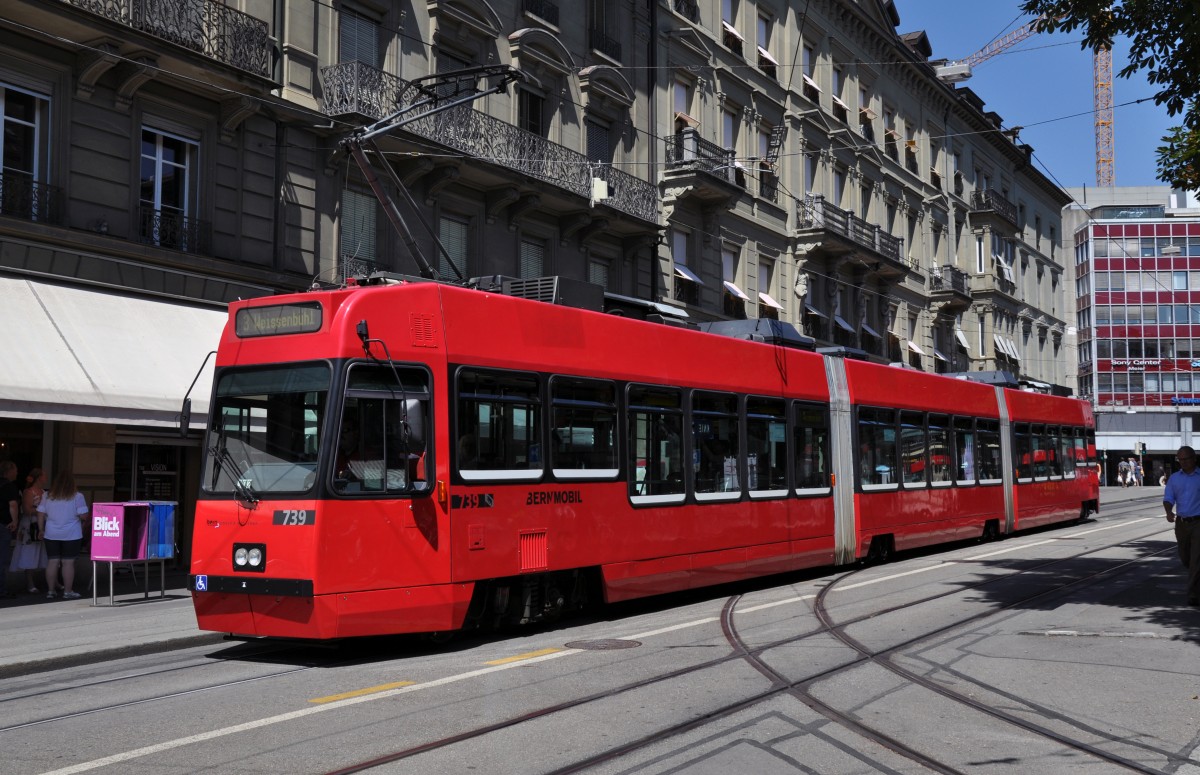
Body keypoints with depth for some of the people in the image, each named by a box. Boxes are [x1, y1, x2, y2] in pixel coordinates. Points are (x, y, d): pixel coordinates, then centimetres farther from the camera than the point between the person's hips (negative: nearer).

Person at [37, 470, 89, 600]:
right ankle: (68, 591, 5)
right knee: (68, 562, 1)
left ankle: (50, 591, 13)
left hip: (51, 535, 3)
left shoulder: (47, 496, 3)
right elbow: (83, 516, -10)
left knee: (52, 561, 9)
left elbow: (41, 514, 5)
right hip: (71, 535, -3)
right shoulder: (77, 497, -8)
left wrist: (41, 530, 15)